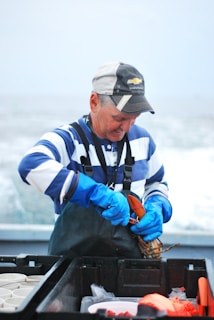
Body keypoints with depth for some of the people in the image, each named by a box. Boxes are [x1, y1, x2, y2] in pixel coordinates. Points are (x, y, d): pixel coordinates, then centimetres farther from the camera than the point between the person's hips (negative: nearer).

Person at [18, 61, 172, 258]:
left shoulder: (142, 139, 8)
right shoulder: (68, 139, -8)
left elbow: (157, 183, 25)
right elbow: (32, 165, -31)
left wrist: (157, 208, 2)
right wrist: (98, 194, -33)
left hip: (130, 256, 3)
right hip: (74, 255, -3)